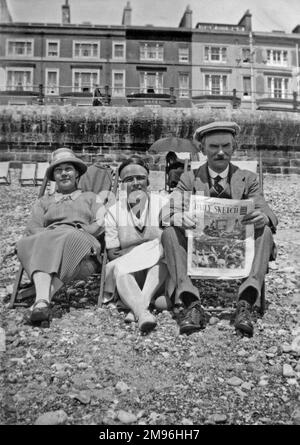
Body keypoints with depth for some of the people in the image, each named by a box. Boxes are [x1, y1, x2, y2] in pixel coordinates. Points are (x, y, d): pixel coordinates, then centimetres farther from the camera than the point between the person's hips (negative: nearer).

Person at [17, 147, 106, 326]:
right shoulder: (44, 202, 32)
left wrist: (77, 233, -6)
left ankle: (41, 300, -49)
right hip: (45, 240, 2)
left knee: (69, 241, -38)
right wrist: (46, 235, -8)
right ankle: (42, 301, -55)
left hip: (82, 246, -1)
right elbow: (33, 227, 15)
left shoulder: (90, 197, 28)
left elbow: (100, 224, 10)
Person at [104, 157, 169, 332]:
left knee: (162, 261, -32)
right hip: (129, 272, 1)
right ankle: (142, 312, -51)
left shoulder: (162, 203, 7)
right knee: (119, 269, -32)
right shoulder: (114, 211, 8)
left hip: (157, 271, 0)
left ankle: (137, 307, -41)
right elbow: (112, 253, 2)